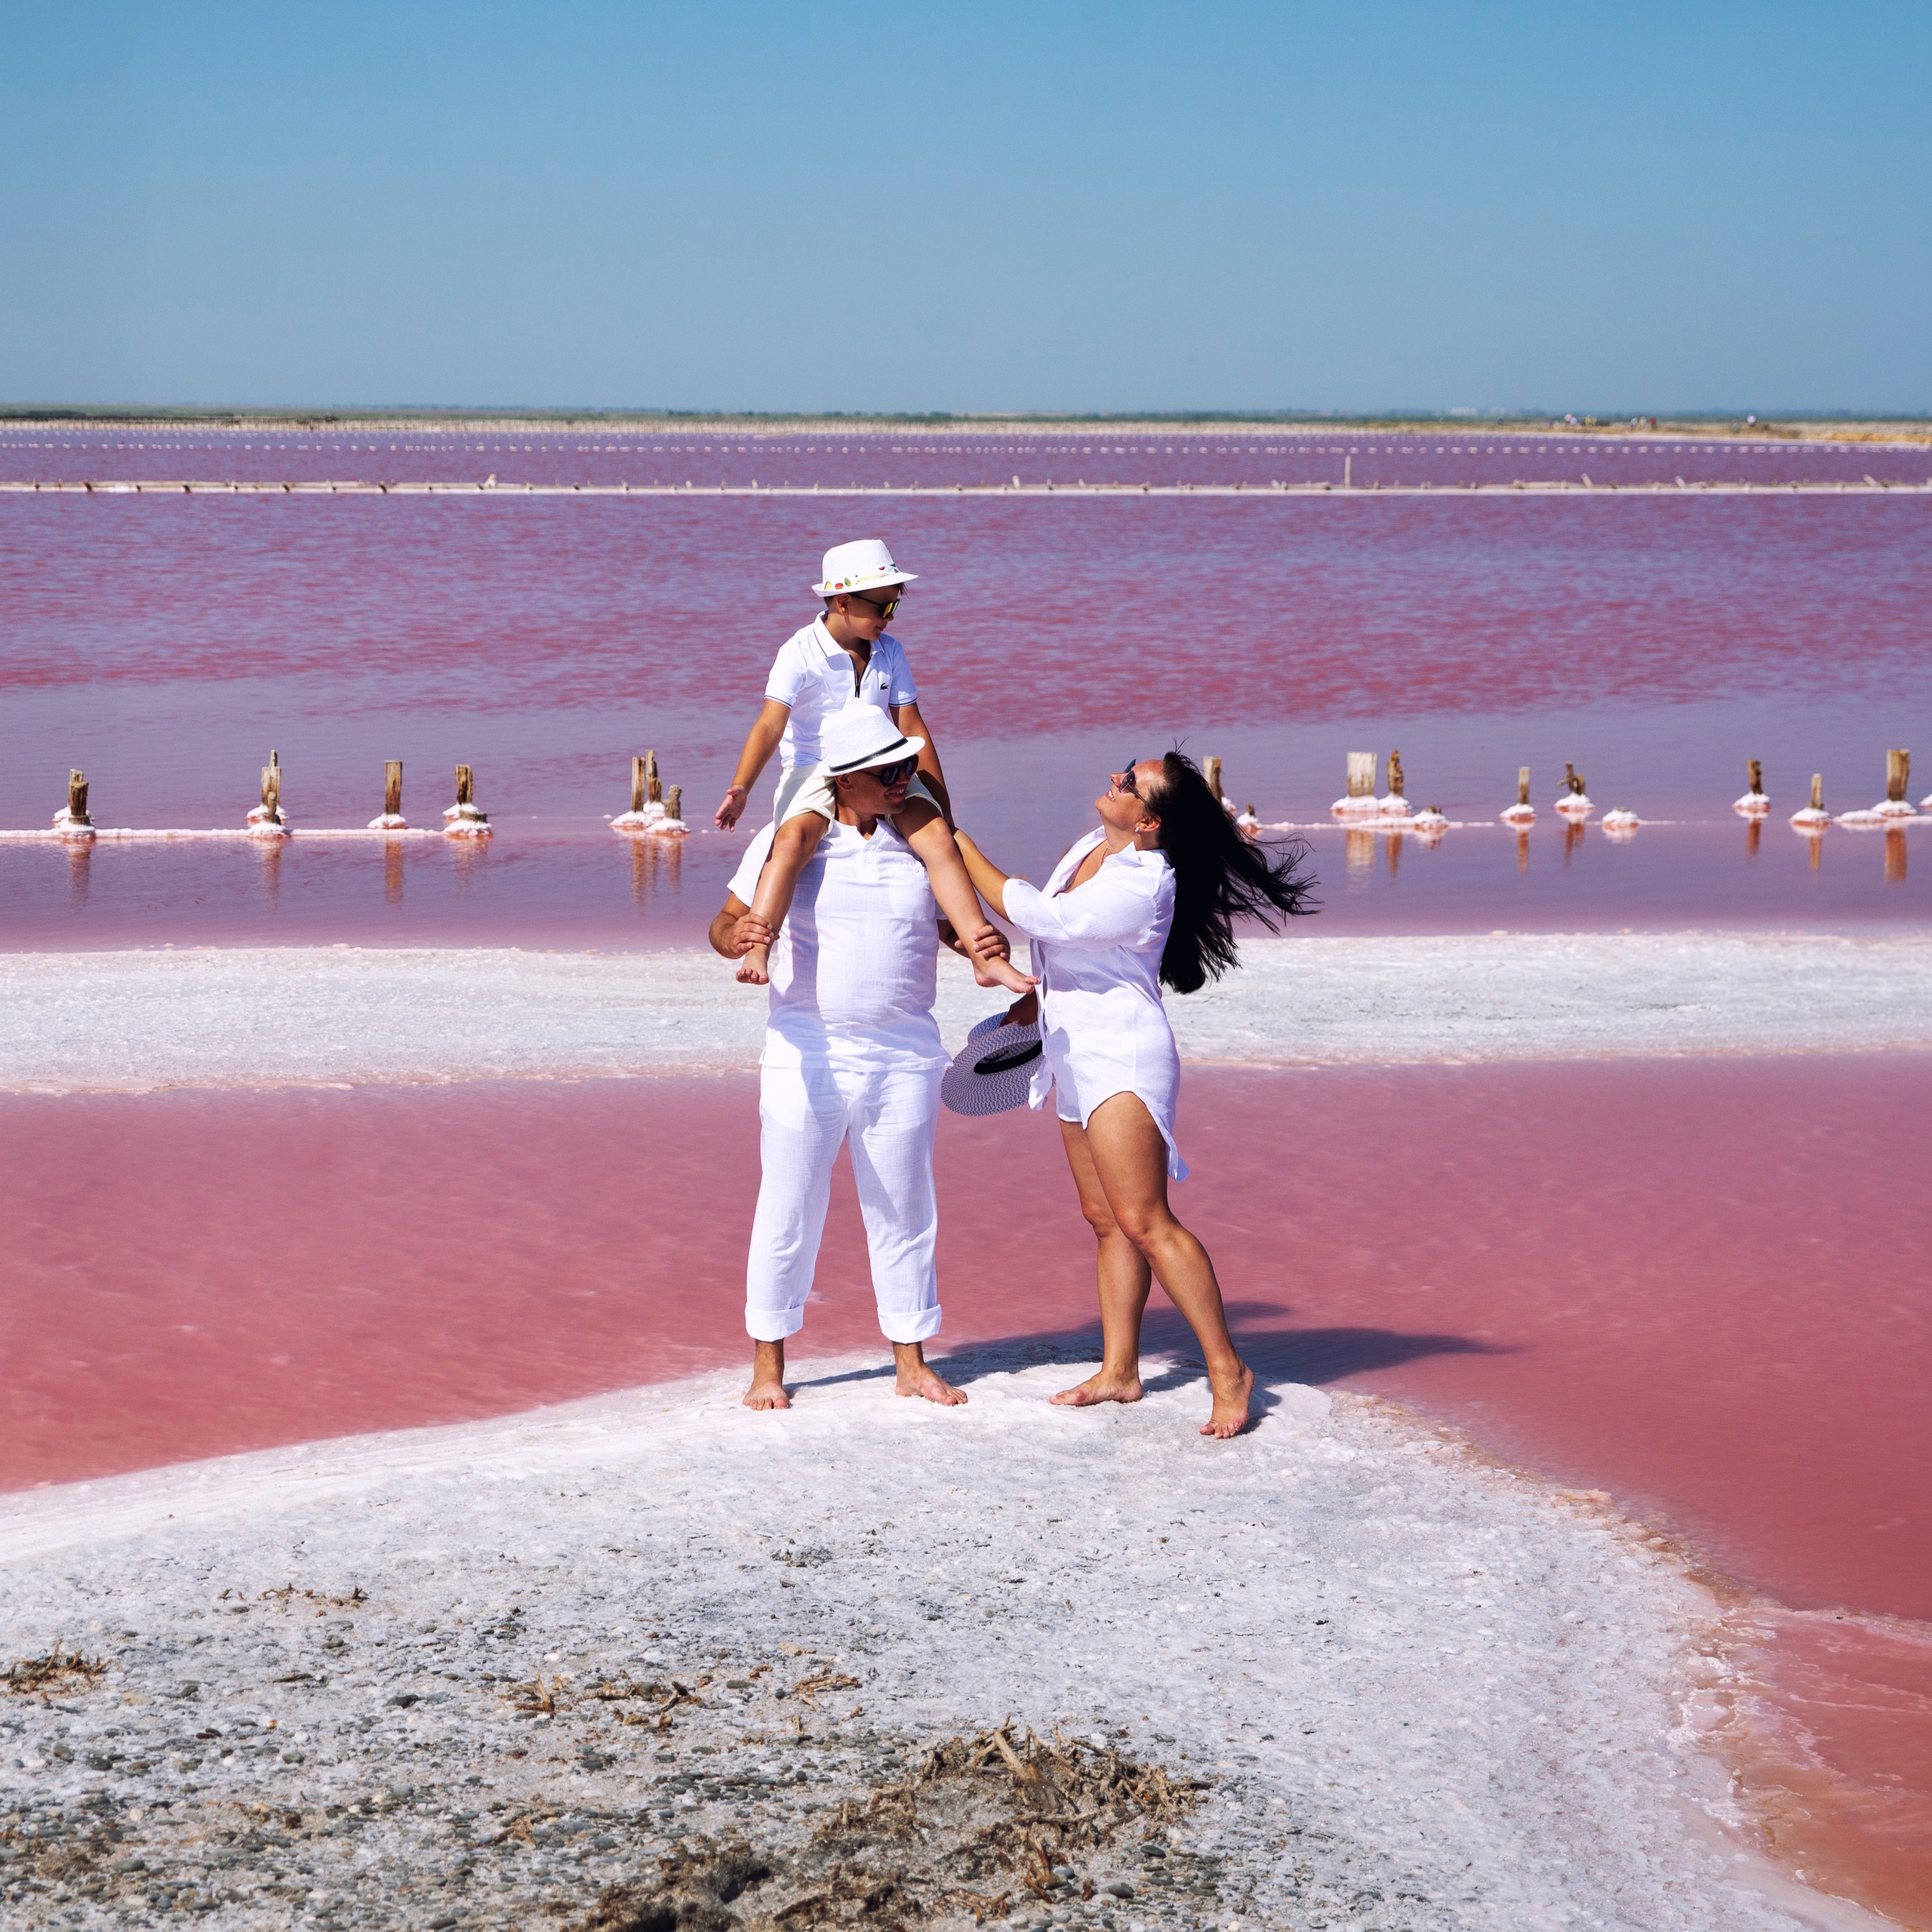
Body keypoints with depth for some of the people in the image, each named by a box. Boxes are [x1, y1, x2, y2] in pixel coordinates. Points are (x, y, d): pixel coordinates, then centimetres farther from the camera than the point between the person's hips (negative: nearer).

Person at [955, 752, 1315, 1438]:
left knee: (1144, 1223, -14)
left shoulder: (1139, 890, -24)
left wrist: (957, 845, -13)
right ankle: (1119, 1371, 18)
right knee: (1106, 1220, 12)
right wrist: (1038, 996, 32)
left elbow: (1035, 917, -21)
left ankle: (1227, 1370, -9)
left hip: (1123, 1058, -10)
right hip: (1078, 1056, 10)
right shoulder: (1093, 846, 5)